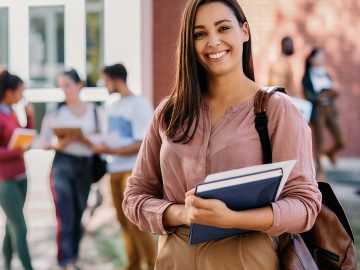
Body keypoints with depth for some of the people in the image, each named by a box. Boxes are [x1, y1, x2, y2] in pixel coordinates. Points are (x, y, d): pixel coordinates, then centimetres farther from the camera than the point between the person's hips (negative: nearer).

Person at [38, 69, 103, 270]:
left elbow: (101, 141, 4)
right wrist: (59, 144, -16)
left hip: (85, 166, 2)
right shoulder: (56, 112, 1)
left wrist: (85, 139, -15)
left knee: (79, 215, 8)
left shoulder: (94, 111, 6)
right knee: (65, 217, -10)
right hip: (63, 164, -2)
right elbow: (44, 142, 3)